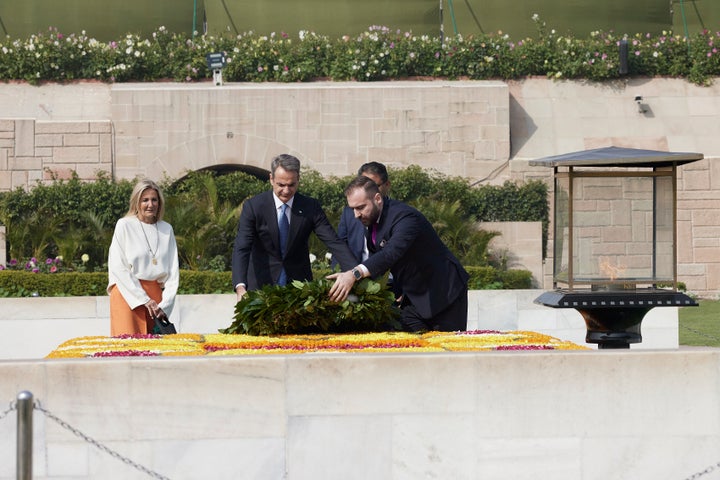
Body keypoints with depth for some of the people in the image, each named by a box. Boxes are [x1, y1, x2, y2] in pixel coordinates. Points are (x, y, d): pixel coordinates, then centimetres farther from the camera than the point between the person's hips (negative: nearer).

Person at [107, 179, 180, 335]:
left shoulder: (166, 229, 12)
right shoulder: (124, 225, 0)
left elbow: (173, 271, 10)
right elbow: (118, 268, -6)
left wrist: (165, 304, -2)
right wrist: (144, 300, -9)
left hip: (156, 294, 4)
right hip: (128, 294, -4)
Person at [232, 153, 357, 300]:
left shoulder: (311, 207, -4)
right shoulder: (253, 206, -9)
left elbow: (334, 242, -9)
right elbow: (241, 248, -17)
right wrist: (240, 288, -34)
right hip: (262, 284, -1)